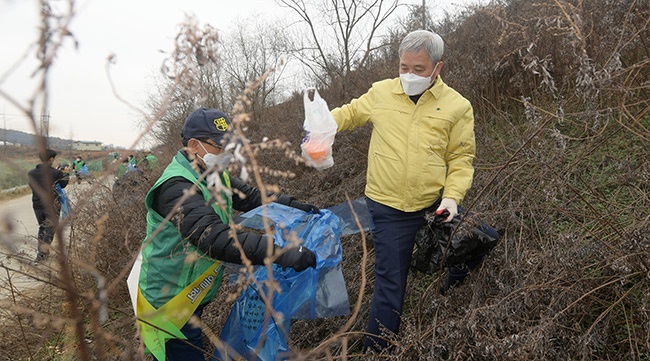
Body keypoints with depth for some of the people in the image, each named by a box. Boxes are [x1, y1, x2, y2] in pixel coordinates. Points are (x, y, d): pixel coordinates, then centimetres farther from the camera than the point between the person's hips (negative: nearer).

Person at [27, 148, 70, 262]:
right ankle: (42, 254, 3)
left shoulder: (31, 173, -2)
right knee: (49, 230, 6)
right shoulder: (56, 173, -16)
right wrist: (65, 173, 18)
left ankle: (42, 251, 28)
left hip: (37, 205, 5)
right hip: (52, 206, -5)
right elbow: (62, 184, 1)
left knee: (42, 228, 22)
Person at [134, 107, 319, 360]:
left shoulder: (215, 176, 0)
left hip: (195, 293, 9)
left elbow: (251, 197, 8)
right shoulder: (176, 187, -31)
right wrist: (282, 253, -48)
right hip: (171, 300, -9)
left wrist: (295, 206, -6)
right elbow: (215, 238, -42)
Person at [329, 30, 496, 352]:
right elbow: (351, 112, 17)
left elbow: (461, 158, 2)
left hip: (432, 205, 1)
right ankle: (376, 349, 17)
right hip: (387, 208, -1)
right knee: (390, 284, 2)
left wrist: (452, 195, -11)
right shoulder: (381, 92, 2)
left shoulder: (457, 106, -1)